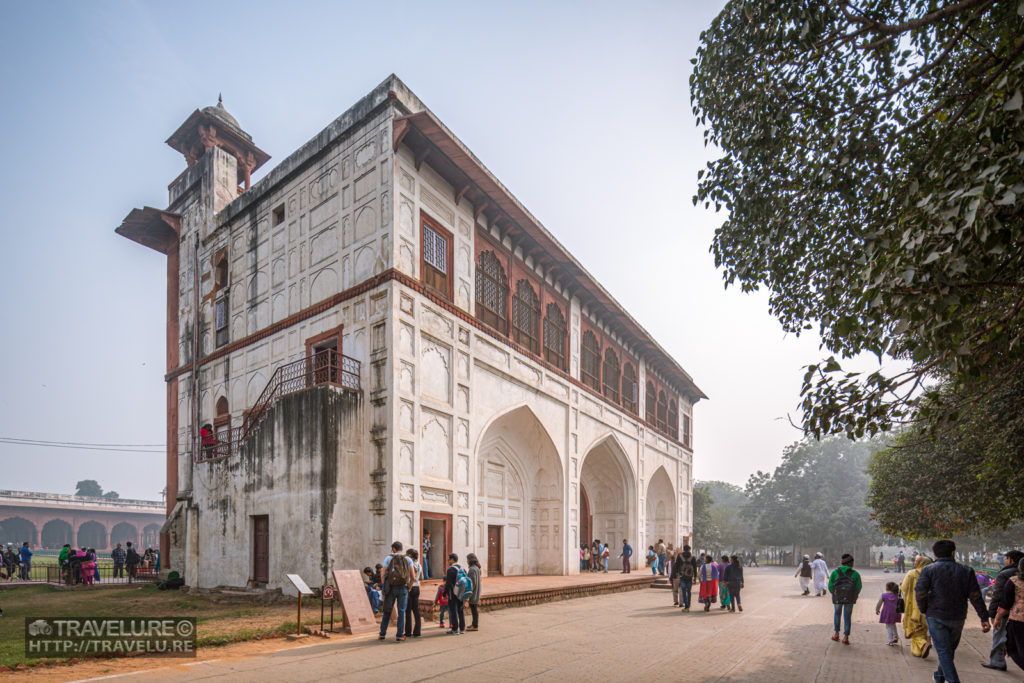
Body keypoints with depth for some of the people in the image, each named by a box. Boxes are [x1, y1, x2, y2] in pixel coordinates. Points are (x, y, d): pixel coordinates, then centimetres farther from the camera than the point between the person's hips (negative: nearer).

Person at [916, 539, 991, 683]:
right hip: (957, 618, 3)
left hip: (936, 617, -3)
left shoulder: (928, 570, -5)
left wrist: (923, 610, 0)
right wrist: (984, 618, 0)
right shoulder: (966, 571, 2)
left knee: (943, 651, 1)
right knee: (950, 649, 21)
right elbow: (975, 596, -2)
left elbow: (920, 591, -15)